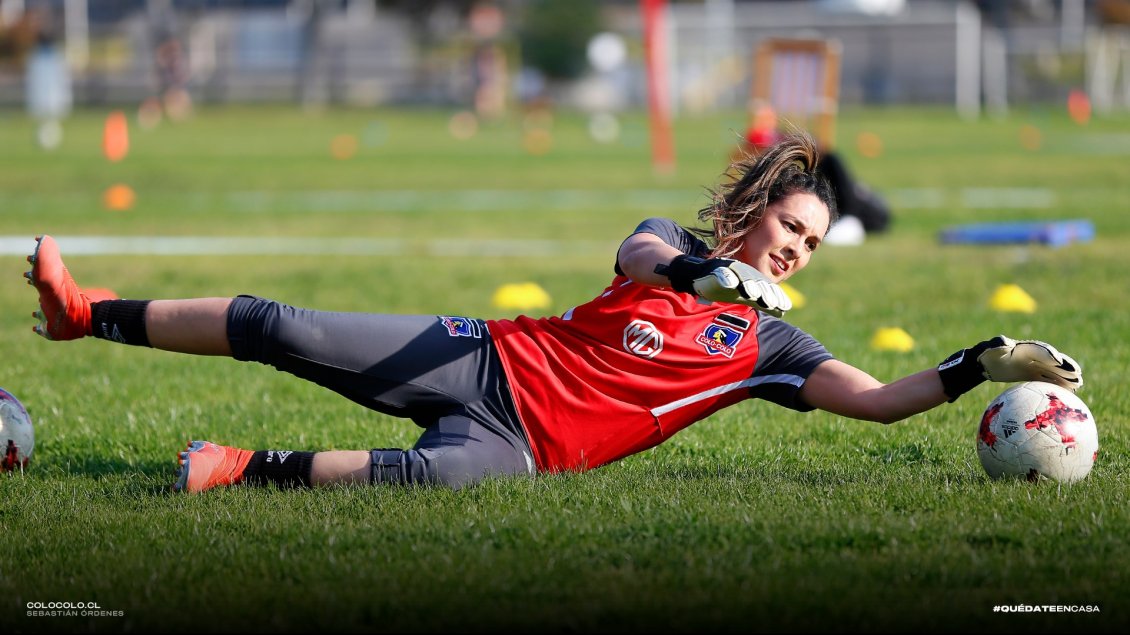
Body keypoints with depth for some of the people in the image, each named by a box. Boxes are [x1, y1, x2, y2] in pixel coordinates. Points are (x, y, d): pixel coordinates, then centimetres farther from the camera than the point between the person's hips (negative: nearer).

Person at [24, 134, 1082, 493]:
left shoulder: (769, 343, 10)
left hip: (524, 443, -1)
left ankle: (253, 469, -31)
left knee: (442, 473, -39)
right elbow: (639, 256, -15)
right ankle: (89, 314, 1)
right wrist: (708, 269, -37)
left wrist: (987, 364, -12)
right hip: (486, 360, 1)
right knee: (286, 333, -11)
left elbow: (878, 399, 0)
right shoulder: (674, 244, 10)